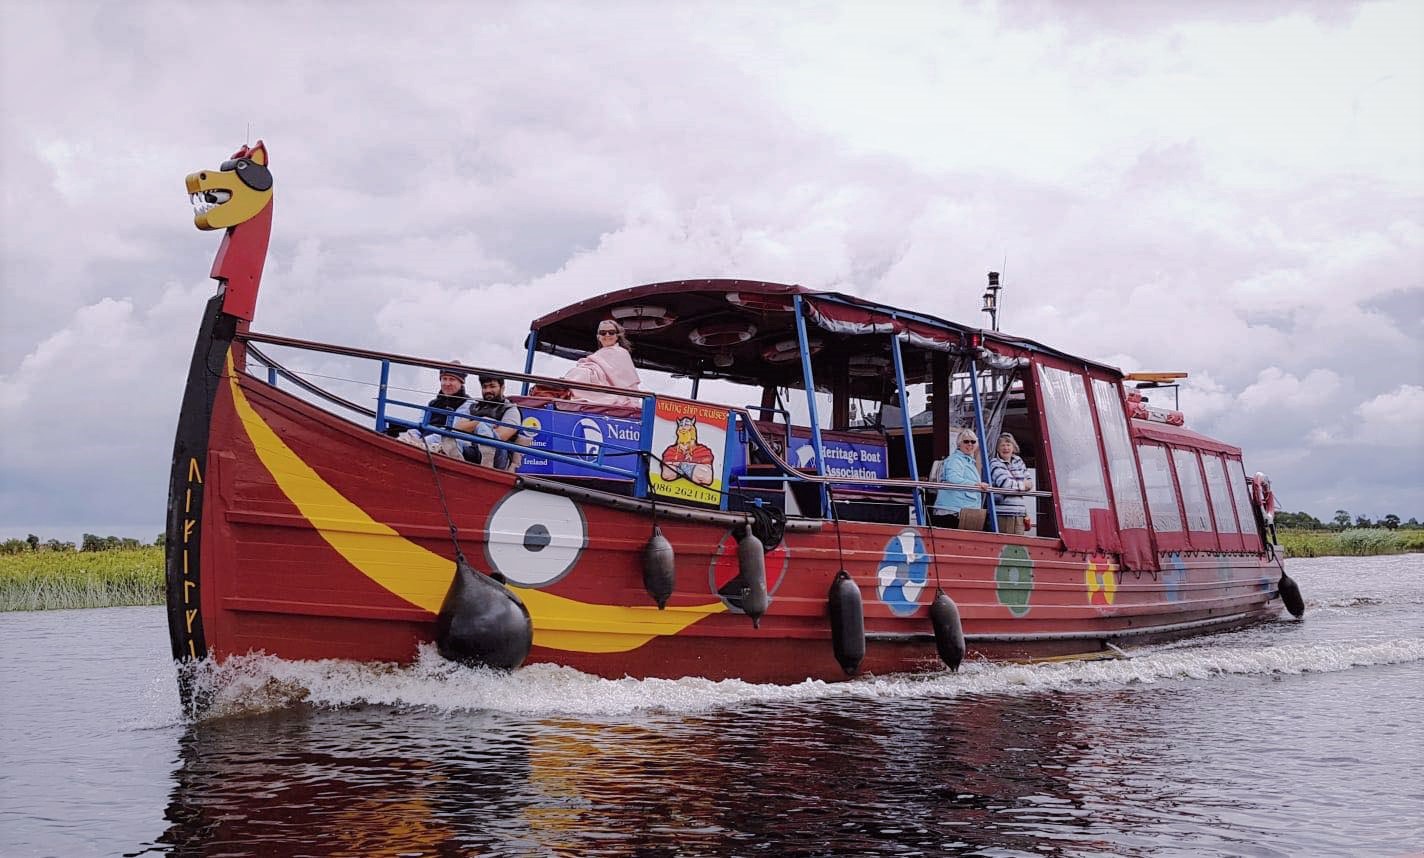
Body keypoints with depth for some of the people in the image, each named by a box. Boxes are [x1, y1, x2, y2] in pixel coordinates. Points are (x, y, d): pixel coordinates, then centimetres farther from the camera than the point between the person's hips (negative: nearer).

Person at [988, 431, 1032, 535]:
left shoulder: (1019, 462, 17)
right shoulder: (995, 464, -4)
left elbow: (1028, 483, 16)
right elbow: (1005, 484, -16)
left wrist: (1015, 485, -4)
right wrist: (1022, 485, 1)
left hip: (1020, 513, 6)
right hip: (1003, 513, -6)